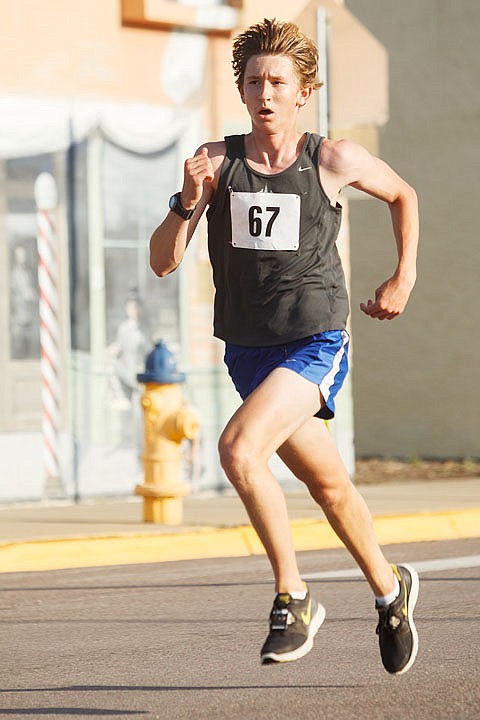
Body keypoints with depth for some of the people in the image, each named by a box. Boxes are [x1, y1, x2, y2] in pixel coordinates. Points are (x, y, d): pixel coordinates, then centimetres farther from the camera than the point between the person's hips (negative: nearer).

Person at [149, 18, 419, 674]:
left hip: (315, 347, -4)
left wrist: (404, 279, 10)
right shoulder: (216, 161, -2)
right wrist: (188, 203, -23)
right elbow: (163, 262, -6)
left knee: (239, 449, -27)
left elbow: (403, 195, 15)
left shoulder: (334, 160, -6)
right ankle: (390, 589, 42)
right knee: (329, 485, 19)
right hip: (248, 352, 4)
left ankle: (292, 597, -13)